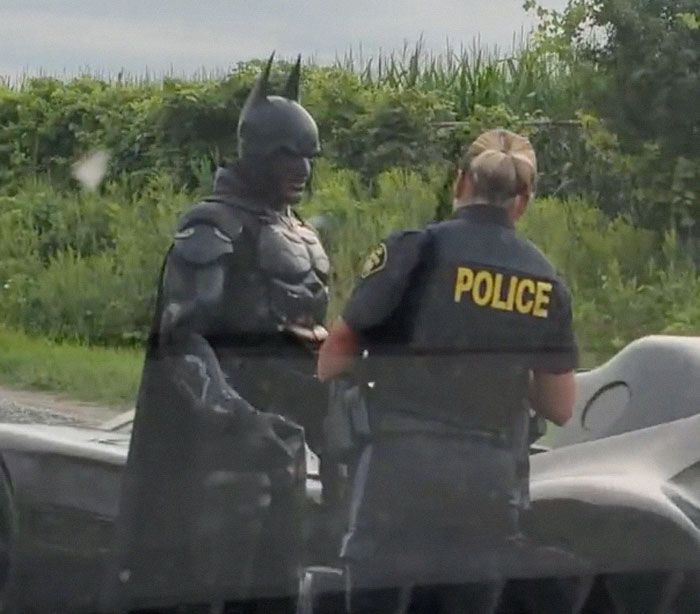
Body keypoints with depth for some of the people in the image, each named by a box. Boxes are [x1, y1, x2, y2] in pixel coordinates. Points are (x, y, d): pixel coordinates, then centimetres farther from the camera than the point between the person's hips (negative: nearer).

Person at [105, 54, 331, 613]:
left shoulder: (300, 236, 18)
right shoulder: (214, 231, -10)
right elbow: (182, 335, -19)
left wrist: (327, 417, 20)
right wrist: (229, 414, -30)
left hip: (279, 425, 9)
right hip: (226, 428, -9)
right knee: (213, 565, -11)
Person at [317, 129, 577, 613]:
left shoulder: (417, 249, -4)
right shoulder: (545, 282, 8)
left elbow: (331, 363, -2)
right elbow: (560, 406, 13)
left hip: (400, 473, -4)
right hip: (490, 484, 4)